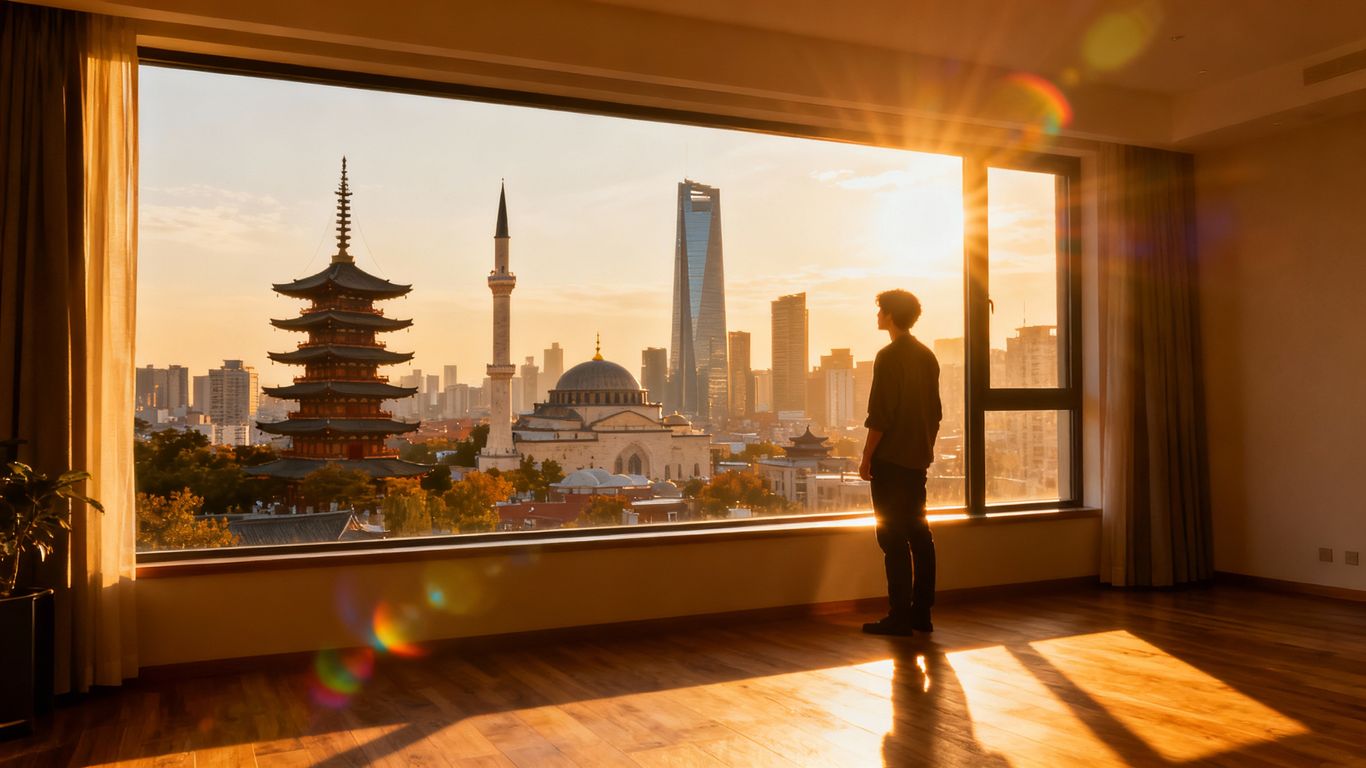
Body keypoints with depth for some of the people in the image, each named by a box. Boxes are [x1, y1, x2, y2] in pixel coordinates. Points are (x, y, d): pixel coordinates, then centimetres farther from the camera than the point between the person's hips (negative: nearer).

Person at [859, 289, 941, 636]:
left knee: (893, 539, -4)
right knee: (919, 534, 11)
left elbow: (880, 415, -17)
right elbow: (935, 411, 15)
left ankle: (899, 617, -1)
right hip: (918, 459, 8)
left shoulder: (889, 357, -13)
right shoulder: (927, 356, 11)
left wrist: (866, 458, -10)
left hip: (891, 460, -8)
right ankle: (922, 614, 16)